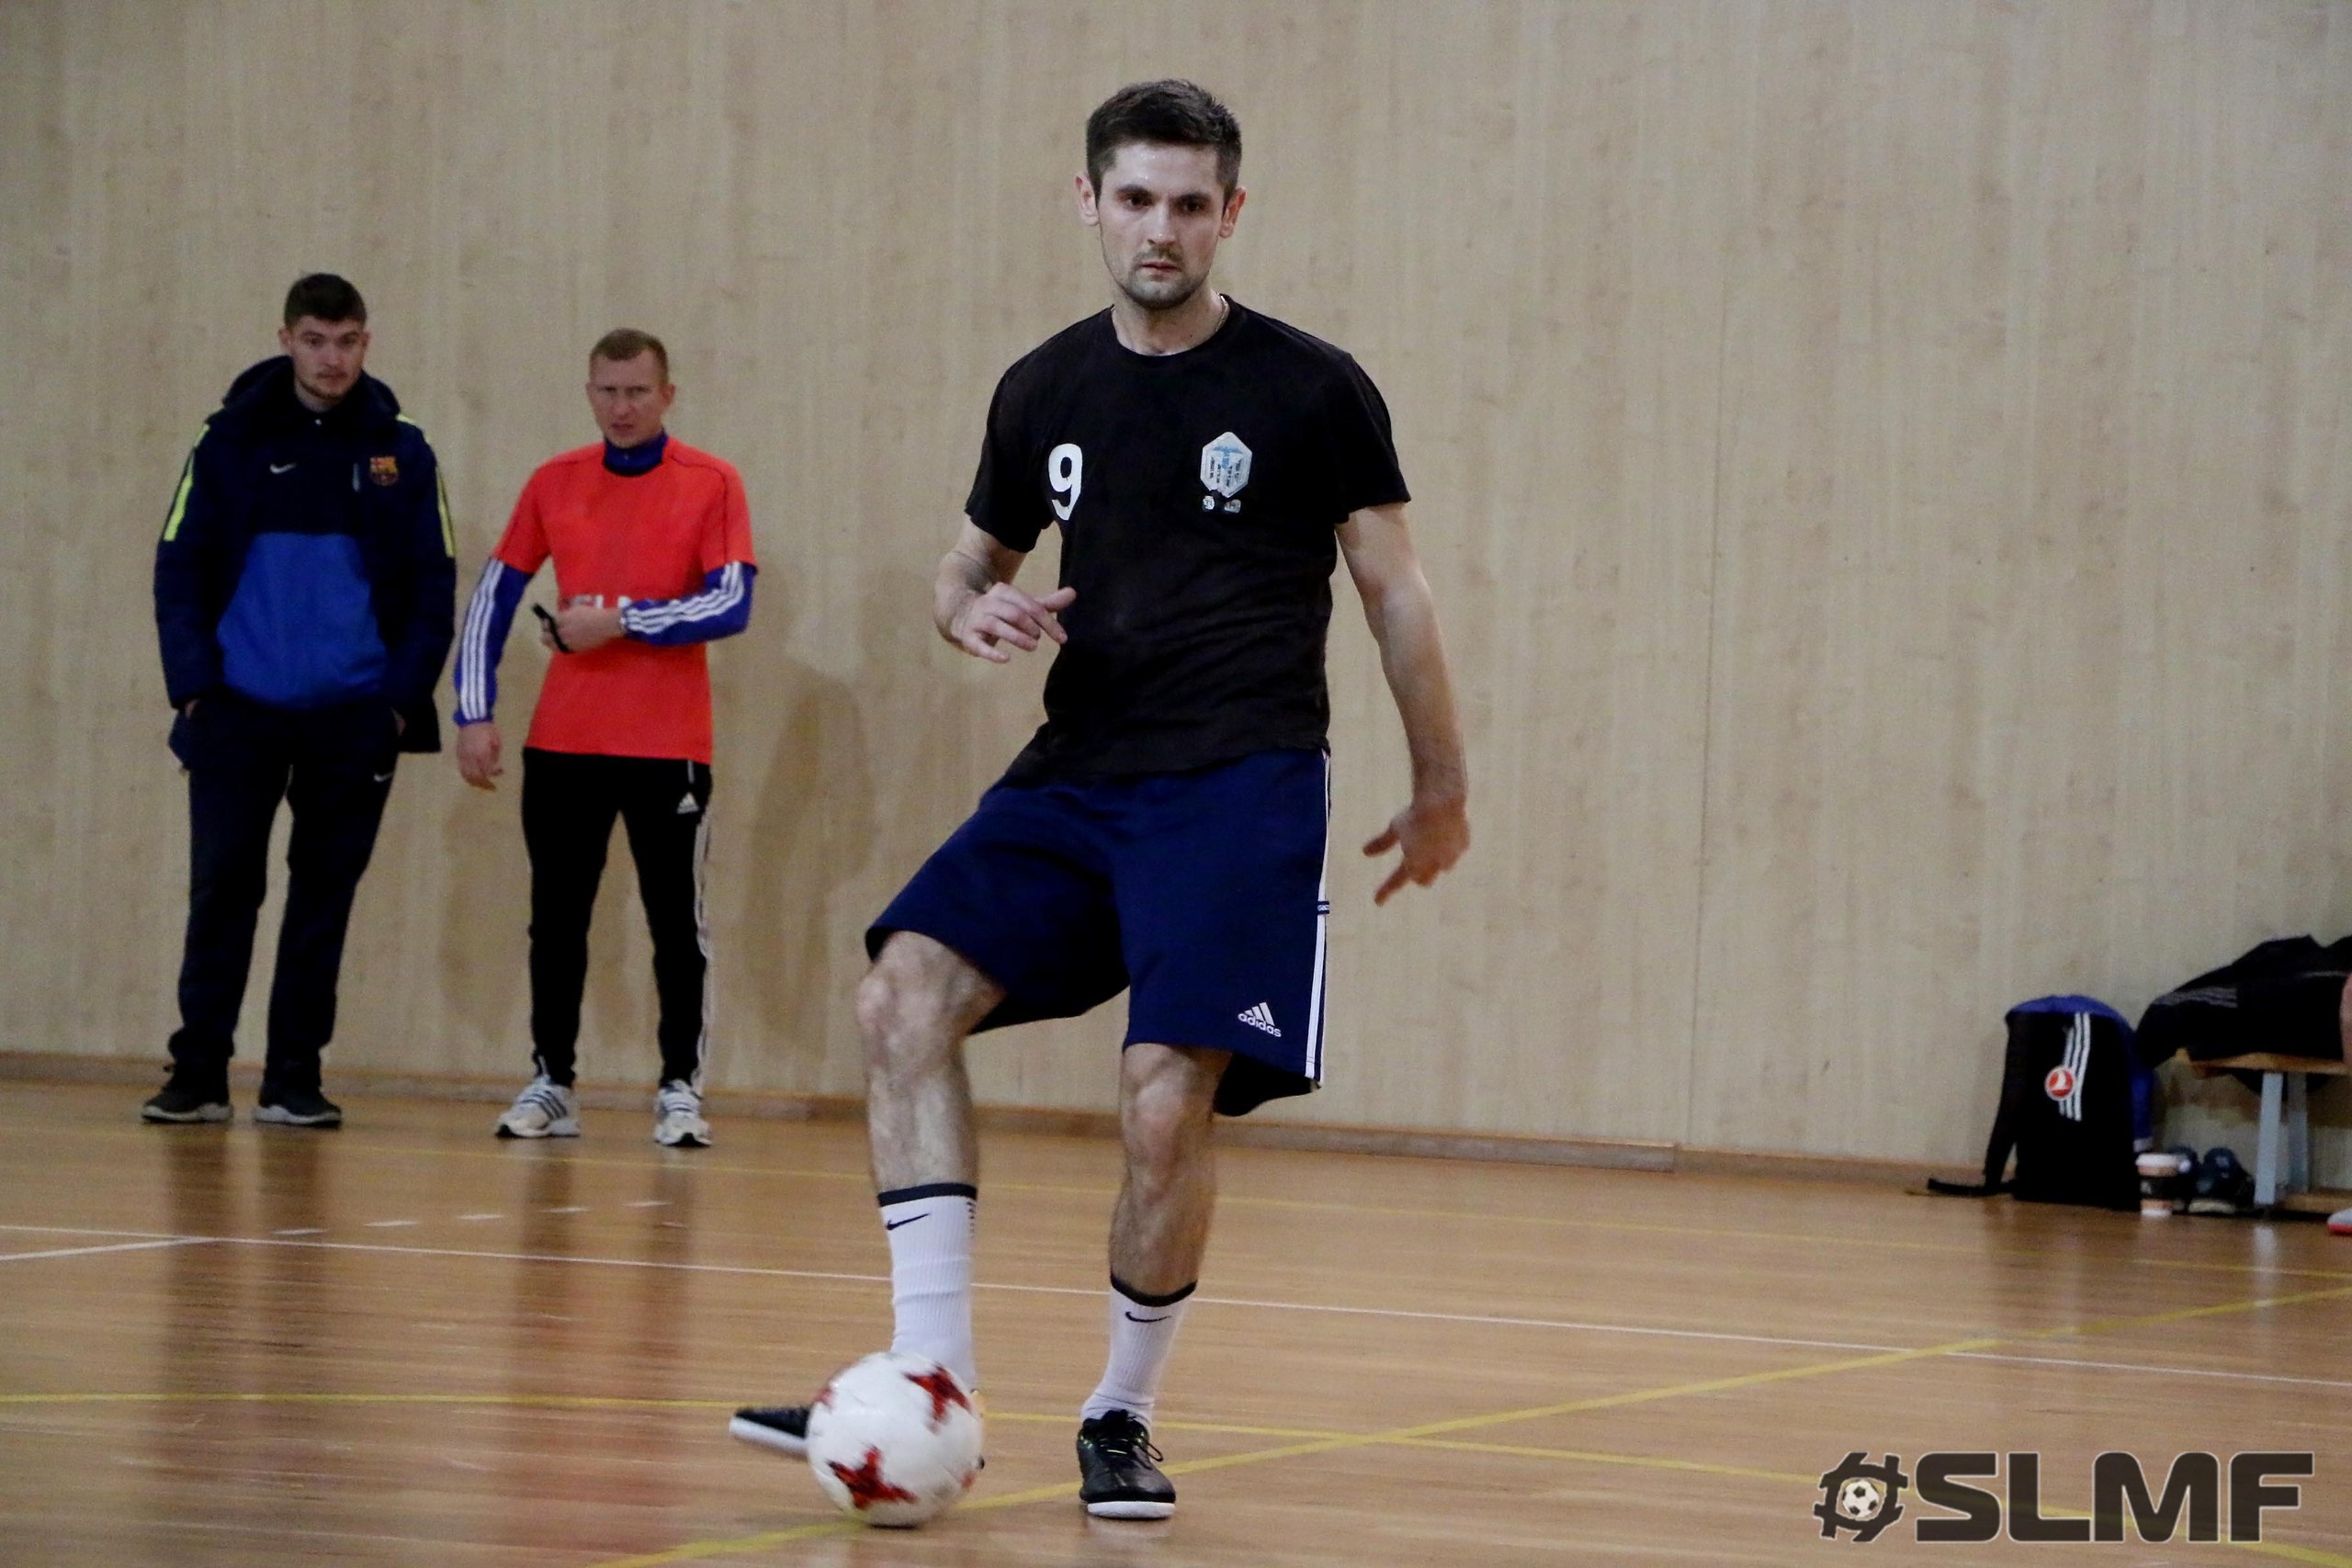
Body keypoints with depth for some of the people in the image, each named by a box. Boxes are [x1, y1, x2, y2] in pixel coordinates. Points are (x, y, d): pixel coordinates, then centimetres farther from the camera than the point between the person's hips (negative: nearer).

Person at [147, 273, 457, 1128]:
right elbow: (179, 568, 1)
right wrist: (193, 686, -8)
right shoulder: (231, 441, 2)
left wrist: (405, 696, -5)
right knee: (222, 886, -2)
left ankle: (294, 1076, 11)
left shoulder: (399, 452, 4)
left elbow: (433, 584, 5)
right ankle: (197, 1072, 5)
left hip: (353, 715, 1)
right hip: (240, 711, -1)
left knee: (324, 890, 4)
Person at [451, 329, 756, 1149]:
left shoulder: (711, 483, -2)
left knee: (677, 921, 0)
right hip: (562, 741, 3)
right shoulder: (554, 483, 7)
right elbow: (493, 597, 9)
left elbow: (731, 605, -11)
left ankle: (680, 1090, 5)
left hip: (669, 743, -3)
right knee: (556, 919, 6)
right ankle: (551, 1084, 13)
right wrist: (474, 714, 3)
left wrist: (621, 621, -17)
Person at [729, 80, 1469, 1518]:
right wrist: (974, 610, -1)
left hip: (1242, 787, -5)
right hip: (1078, 775, 5)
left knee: (1167, 1101, -16)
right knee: (908, 992, -15)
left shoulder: (1310, 390, -2)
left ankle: (1124, 1415, 6)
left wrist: (1442, 789, 8)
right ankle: (931, 1381, -14)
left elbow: (1396, 593, 6)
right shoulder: (1047, 392, 10)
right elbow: (974, 560, 23)